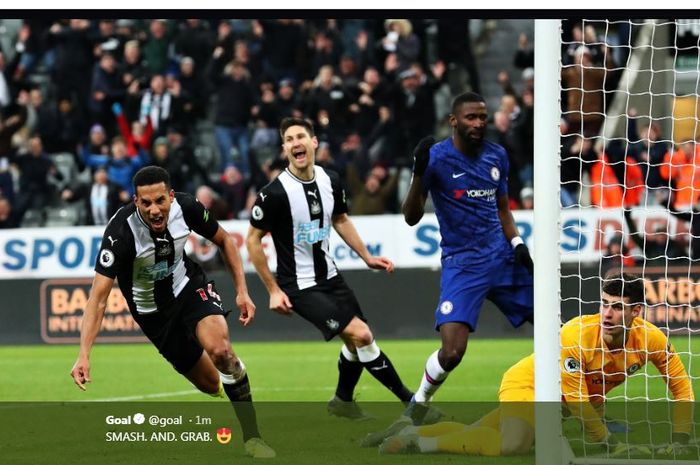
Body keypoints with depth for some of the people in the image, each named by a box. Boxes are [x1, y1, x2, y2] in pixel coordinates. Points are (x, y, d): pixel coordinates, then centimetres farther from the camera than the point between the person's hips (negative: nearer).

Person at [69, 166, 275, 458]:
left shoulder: (185, 207, -22)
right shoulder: (121, 231, -32)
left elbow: (223, 240, -1)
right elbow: (98, 296, -34)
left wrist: (242, 291, -7)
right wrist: (84, 354, -44)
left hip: (188, 287, 1)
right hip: (152, 310, -1)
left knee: (219, 349, -28)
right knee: (211, 385, 4)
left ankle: (252, 437, -15)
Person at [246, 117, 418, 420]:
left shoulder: (330, 180, -2)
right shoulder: (275, 193, -21)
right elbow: (253, 240, -12)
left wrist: (366, 257, 11)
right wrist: (273, 290, -13)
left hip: (329, 276, 7)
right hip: (299, 286, -7)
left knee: (356, 342, 15)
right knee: (360, 335, -16)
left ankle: (343, 401, 40)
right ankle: (410, 400, -4)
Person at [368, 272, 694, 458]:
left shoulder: (650, 338, -19)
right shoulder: (577, 334, -33)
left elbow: (682, 386, -6)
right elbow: (576, 398, -27)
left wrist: (680, 440, -13)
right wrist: (611, 444, -25)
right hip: (527, 381, -6)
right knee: (512, 444, -33)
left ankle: (410, 431, 25)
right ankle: (419, 440, -13)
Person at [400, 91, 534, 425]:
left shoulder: (497, 155, 7)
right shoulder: (437, 157, -10)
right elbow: (412, 218, -14)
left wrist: (517, 244, 3)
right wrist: (419, 173, -29)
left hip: (503, 258, 5)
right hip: (462, 264, -5)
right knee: (452, 352, -19)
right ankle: (418, 404, 9)